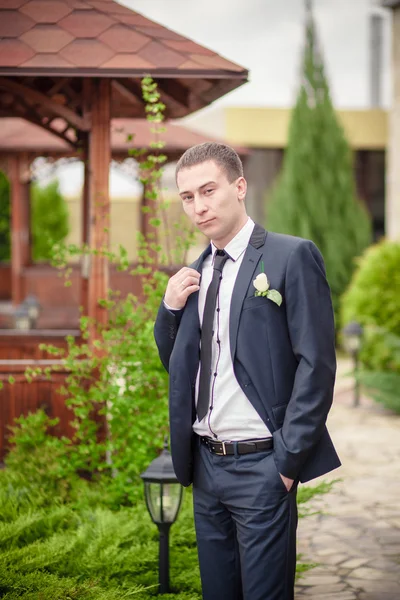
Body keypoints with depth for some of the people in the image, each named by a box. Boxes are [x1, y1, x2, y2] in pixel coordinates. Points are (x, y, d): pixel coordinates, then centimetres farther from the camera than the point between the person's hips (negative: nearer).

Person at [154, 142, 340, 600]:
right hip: (205, 463, 7)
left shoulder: (291, 257, -9)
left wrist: (288, 459, -15)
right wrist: (170, 309, 0)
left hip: (260, 465, -6)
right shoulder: (196, 274, 11)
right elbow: (175, 365, 18)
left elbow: (317, 365, -12)